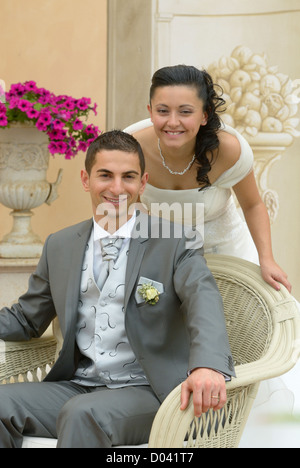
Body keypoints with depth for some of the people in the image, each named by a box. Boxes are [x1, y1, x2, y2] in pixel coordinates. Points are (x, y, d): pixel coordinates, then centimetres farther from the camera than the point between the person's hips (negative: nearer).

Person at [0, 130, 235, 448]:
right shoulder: (59, 246, 15)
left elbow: (202, 297, -19)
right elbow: (26, 318, 24)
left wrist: (208, 365, -41)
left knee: (81, 413, -35)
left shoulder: (174, 241, 0)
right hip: (77, 387, 5)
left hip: (148, 392, -4)